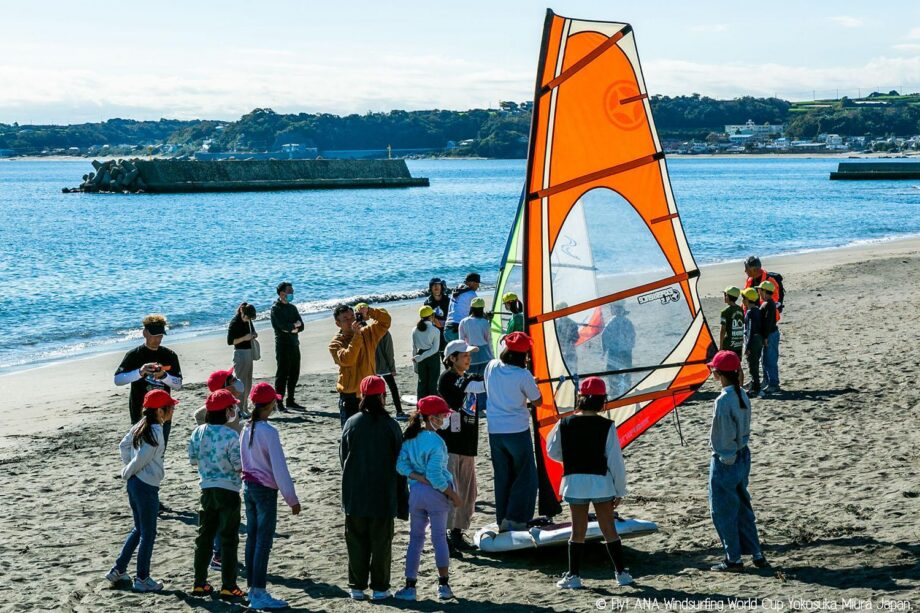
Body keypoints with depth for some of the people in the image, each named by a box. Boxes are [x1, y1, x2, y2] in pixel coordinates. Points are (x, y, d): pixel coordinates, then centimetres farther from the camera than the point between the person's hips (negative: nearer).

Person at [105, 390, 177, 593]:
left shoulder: (140, 426, 7)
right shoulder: (155, 431, -20)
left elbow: (123, 445, 17)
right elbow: (142, 459, -21)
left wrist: (129, 468, 14)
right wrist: (127, 473, -4)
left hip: (134, 483, 9)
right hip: (147, 486, -9)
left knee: (139, 530, 22)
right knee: (148, 534, 3)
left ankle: (118, 570, 27)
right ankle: (142, 579, 11)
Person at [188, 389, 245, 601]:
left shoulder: (198, 432, -1)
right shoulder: (231, 436, -17)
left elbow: (193, 460, 6)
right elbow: (240, 466, -16)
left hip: (207, 489, 5)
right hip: (228, 490, -5)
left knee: (204, 536, 14)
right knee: (228, 539, 3)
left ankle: (200, 583, 18)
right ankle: (228, 587, 5)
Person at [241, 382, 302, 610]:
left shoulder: (247, 429, 3)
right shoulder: (268, 432, -19)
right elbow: (279, 468, -18)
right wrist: (292, 499, -13)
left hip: (249, 486, 8)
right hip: (266, 490, -8)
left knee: (252, 538, 13)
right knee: (263, 542, -3)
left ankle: (252, 588, 20)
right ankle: (259, 594, -2)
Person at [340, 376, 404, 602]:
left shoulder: (351, 423, -5)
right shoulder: (390, 426, -9)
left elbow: (343, 456, 3)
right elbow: (399, 459, -2)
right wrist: (399, 489, 10)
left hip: (355, 495, 2)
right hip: (383, 495, -1)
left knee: (356, 541, 10)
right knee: (381, 542, 7)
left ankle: (357, 587, 13)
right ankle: (379, 587, 10)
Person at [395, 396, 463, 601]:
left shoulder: (410, 437, 0)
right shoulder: (435, 441, -18)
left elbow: (401, 465, -6)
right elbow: (435, 475, -20)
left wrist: (419, 478, -9)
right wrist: (454, 496, -11)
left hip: (415, 492, 5)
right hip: (436, 493, -5)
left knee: (415, 538, 12)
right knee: (439, 538, 7)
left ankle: (410, 586, 11)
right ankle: (444, 585, 12)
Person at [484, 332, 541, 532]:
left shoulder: (492, 367, -1)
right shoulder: (523, 375, -15)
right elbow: (538, 401, -1)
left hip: (495, 431, 5)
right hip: (518, 431, -5)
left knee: (502, 477, 14)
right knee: (525, 478, 6)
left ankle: (503, 521, 16)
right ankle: (516, 520, -2)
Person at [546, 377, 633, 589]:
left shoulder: (564, 424, -4)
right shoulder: (606, 426, -9)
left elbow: (553, 452, 9)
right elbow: (615, 461, -6)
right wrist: (620, 491, 3)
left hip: (574, 483, 1)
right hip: (601, 483, -1)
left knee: (578, 530, 9)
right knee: (609, 529, 10)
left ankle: (573, 576, 9)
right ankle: (622, 573, 15)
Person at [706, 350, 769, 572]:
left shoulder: (723, 401, -22)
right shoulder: (743, 396, 4)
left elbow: (725, 436, -19)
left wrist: (725, 460, -11)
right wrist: (738, 451, 16)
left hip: (725, 460, -8)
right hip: (743, 456, 8)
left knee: (723, 511, 4)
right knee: (743, 507, 17)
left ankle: (734, 559, 10)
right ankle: (756, 554, 22)